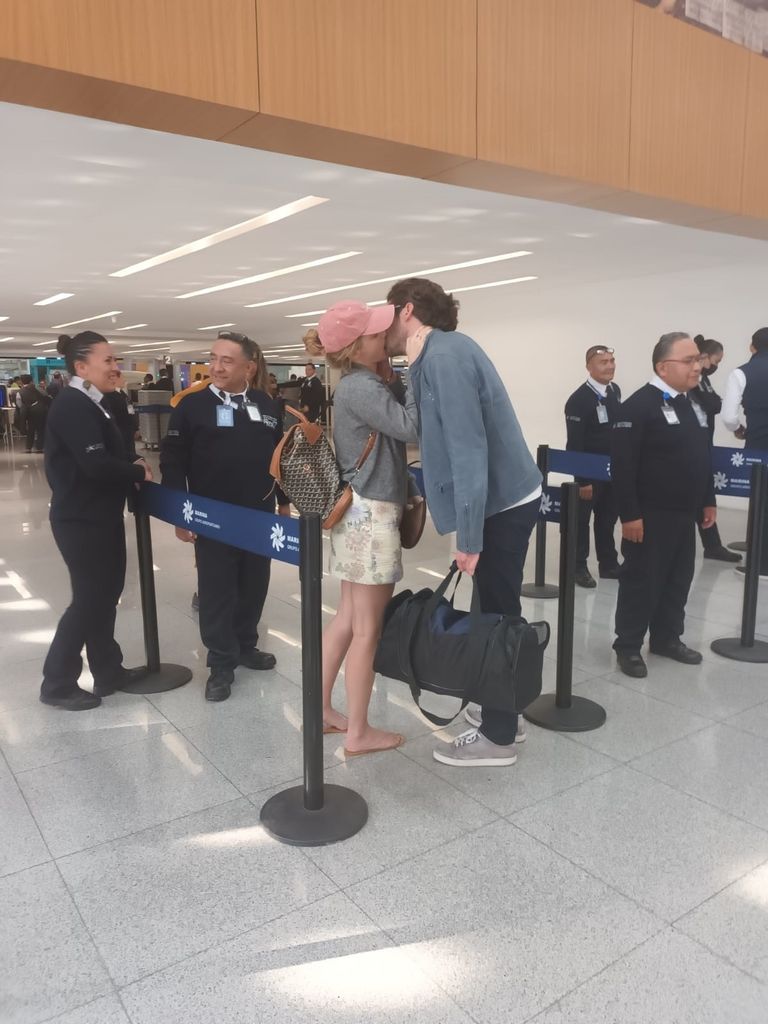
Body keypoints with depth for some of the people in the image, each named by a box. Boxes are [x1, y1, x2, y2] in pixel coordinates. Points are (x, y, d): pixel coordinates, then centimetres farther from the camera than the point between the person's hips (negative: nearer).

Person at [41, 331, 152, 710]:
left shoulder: (90, 404, 12)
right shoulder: (73, 405, -19)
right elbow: (96, 465, -28)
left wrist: (131, 464, -2)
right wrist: (139, 473, -14)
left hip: (100, 516, 10)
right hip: (81, 520, -10)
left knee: (105, 594, 15)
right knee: (89, 599, -1)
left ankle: (108, 671, 28)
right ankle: (57, 684, 14)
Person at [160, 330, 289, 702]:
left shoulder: (265, 406, 5)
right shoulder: (192, 405, -6)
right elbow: (172, 462, -6)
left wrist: (284, 502, 13)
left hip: (259, 517, 4)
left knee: (254, 587, 14)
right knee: (217, 592, 3)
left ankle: (246, 645, 33)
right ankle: (221, 663, 16)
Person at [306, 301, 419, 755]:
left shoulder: (365, 383, 14)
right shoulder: (361, 388, -17)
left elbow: (395, 430, 11)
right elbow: (410, 427, -24)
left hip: (361, 511, 10)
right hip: (372, 515, -10)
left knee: (348, 619, 17)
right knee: (367, 629, 1)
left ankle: (321, 710, 29)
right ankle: (359, 733, 14)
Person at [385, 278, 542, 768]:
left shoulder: (443, 356, -20)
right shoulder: (442, 353, 11)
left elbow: (468, 450, -25)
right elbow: (430, 432, 12)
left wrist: (469, 538, -22)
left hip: (501, 504, -9)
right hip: (506, 497, 9)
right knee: (498, 611, 18)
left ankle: (498, 737, 16)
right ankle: (501, 710, 34)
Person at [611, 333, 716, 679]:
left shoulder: (694, 403, 11)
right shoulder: (639, 405, -16)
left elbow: (703, 458, 19)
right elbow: (623, 465, -20)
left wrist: (708, 500, 17)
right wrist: (629, 514, -22)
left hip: (684, 514, 8)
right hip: (651, 516, -8)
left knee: (678, 579, 15)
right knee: (642, 581, 1)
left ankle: (667, 638, 31)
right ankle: (628, 646, 14)